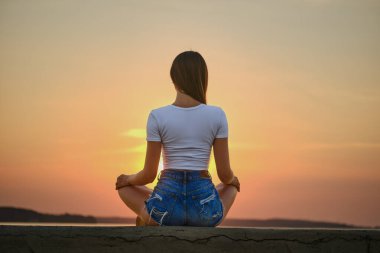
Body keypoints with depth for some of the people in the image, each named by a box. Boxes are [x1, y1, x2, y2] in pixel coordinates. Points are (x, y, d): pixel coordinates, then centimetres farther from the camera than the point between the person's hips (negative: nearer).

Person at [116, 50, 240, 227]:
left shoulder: (157, 116, -5)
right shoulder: (217, 115, -3)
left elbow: (149, 174, -2)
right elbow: (225, 174, 0)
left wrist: (129, 179, 20)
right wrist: (231, 179, 24)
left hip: (165, 209, 0)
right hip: (205, 210, 1)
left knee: (124, 187, 32)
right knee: (231, 187, 38)